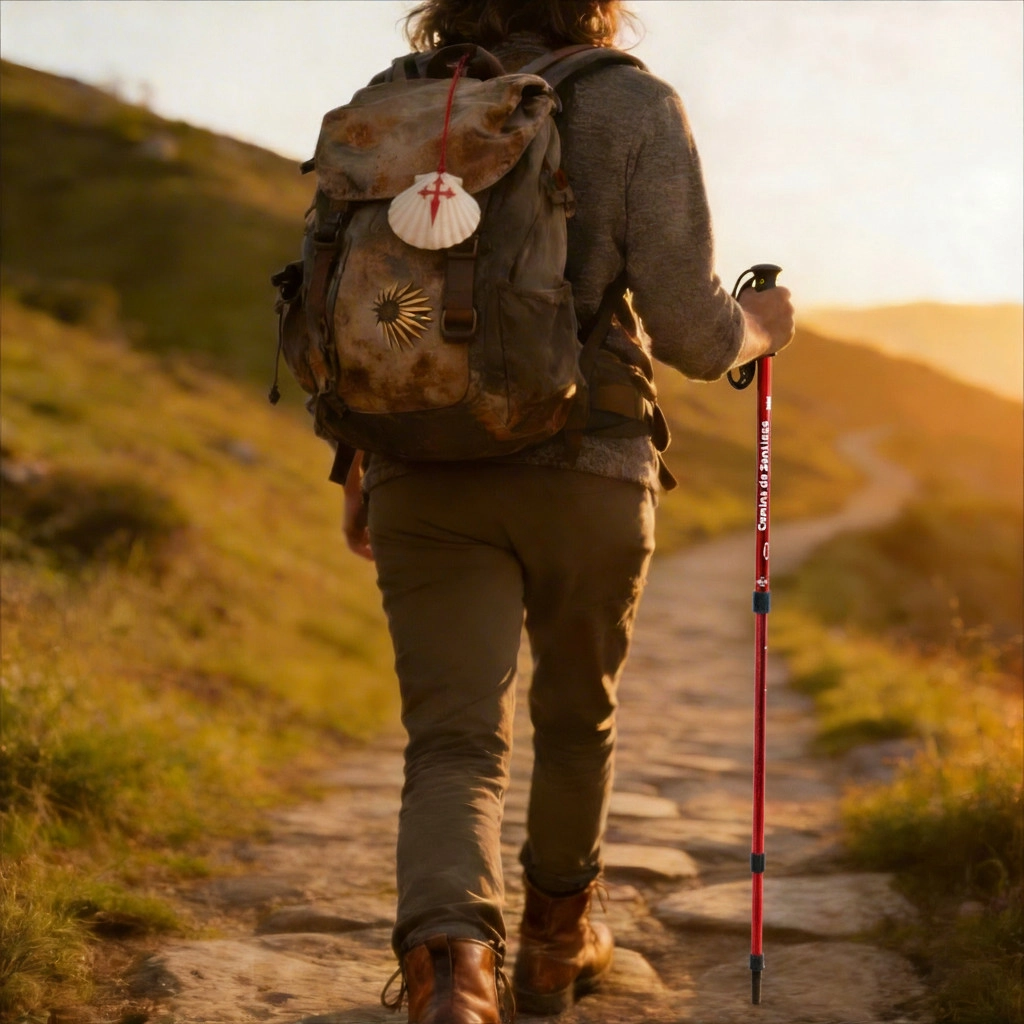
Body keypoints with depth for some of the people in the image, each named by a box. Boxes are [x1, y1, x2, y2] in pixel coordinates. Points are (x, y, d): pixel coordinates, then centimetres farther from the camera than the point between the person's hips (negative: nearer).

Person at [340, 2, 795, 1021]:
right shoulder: (635, 108, -3)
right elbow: (686, 329, -9)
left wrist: (356, 470, 23)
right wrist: (755, 327, 15)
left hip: (427, 480, 2)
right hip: (583, 477, -1)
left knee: (454, 751, -2)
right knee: (577, 714, 22)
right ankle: (556, 939, 40)